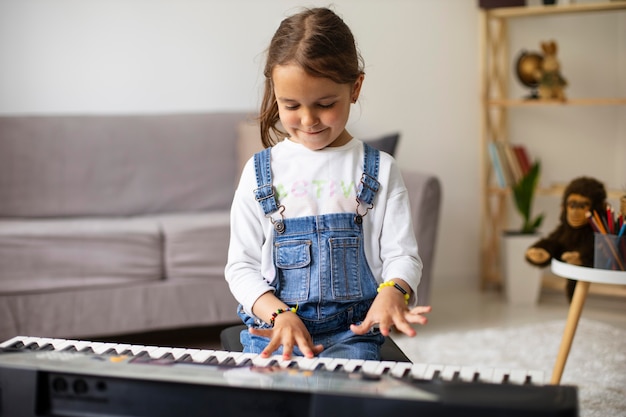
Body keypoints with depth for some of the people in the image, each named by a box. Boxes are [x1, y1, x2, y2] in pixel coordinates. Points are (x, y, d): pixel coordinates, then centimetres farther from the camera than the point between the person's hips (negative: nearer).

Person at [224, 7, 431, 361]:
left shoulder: (379, 170, 6)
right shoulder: (260, 172, 7)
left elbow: (402, 254, 2)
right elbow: (241, 265, 6)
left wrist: (392, 293, -22)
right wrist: (279, 314, -13)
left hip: (351, 331, -1)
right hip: (272, 330, 1)